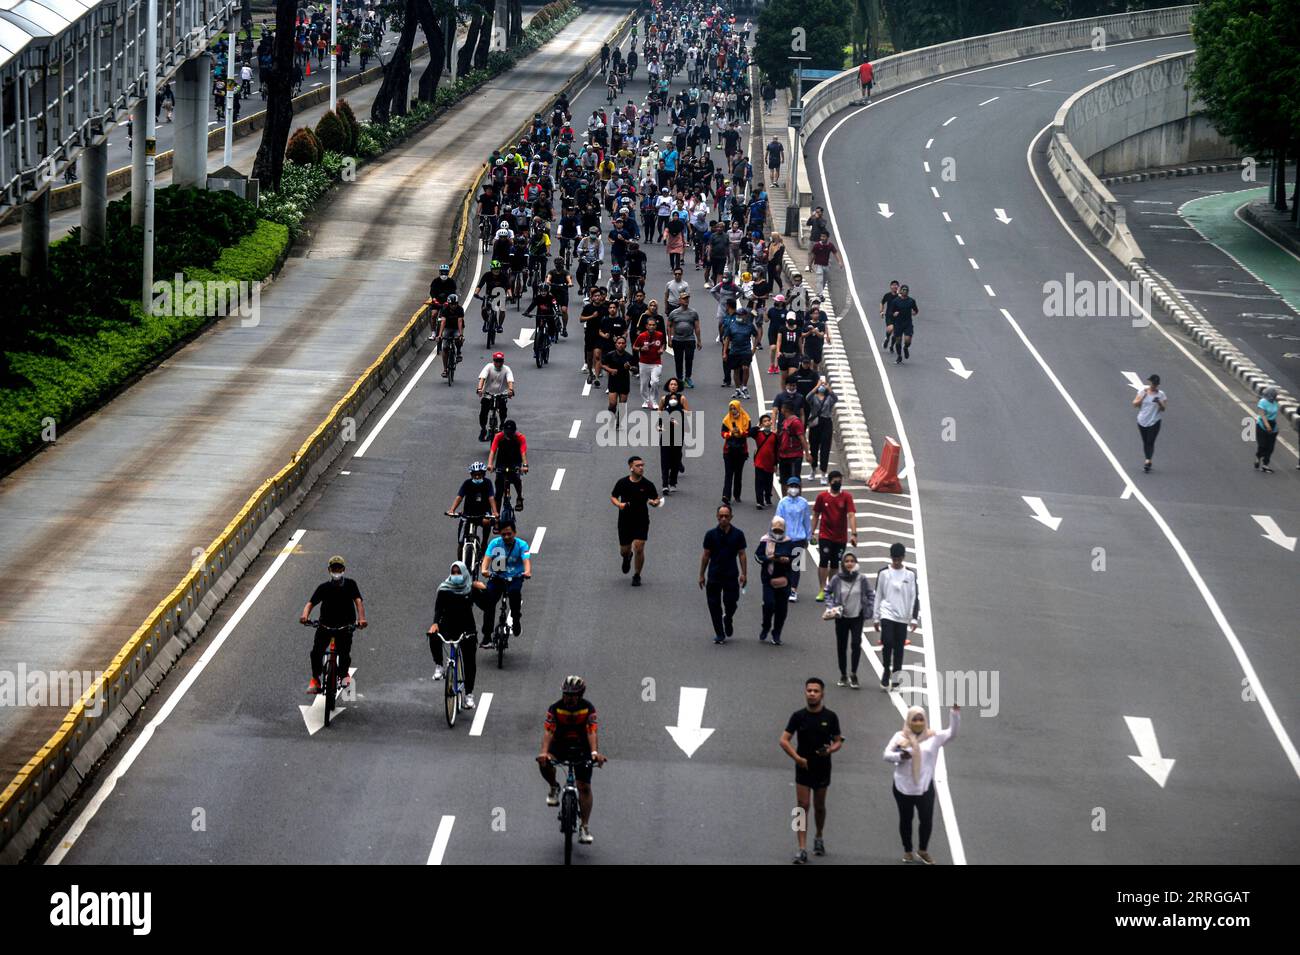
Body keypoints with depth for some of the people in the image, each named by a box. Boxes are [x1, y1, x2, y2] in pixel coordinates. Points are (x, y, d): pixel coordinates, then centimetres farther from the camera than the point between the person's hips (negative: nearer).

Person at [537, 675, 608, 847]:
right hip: (560, 746, 0)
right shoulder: (555, 708, -16)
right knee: (545, 763, -31)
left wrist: (595, 752, -45)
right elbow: (548, 731, -26)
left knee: (584, 787, -9)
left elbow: (591, 732, -27)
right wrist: (544, 752, -43)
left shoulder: (588, 709, -16)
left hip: (581, 749, 0)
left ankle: (585, 827, -2)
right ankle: (553, 788, 1)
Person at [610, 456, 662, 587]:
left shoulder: (647, 485, -7)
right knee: (624, 551, 10)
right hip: (625, 521, 1)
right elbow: (613, 497, 7)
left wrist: (655, 502, -20)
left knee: (639, 549, -12)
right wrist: (619, 504, -14)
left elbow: (657, 500, 4)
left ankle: (637, 576, 8)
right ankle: (628, 556, 50)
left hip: (642, 522, -1)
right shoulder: (622, 483, -5)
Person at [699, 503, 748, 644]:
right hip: (714, 576, 1)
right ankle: (719, 634, 11)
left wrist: (744, 574, -4)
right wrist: (702, 575, 6)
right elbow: (706, 555, 6)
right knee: (714, 605, 0)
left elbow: (741, 554, 3)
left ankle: (728, 620, 30)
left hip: (731, 575, -1)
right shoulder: (711, 534, 0)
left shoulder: (738, 534, 0)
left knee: (731, 603, -4)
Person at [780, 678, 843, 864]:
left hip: (822, 767, 1)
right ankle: (802, 849, -10)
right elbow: (784, 740, -4)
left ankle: (819, 838, 39)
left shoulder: (830, 717, -2)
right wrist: (797, 758, -16)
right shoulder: (798, 716, -4)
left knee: (819, 805, 16)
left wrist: (830, 750, -18)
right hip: (803, 767, -1)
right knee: (803, 807, -7)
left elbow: (838, 741, 4)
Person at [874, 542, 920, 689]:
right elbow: (878, 596, 7)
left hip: (902, 617, 1)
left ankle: (895, 677, 10)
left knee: (899, 647, 2)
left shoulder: (910, 574, 5)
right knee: (888, 643, -16)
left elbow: (915, 597, 5)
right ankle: (886, 670, 2)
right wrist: (876, 618, 6)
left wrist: (915, 618, -1)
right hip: (887, 615, -1)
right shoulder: (884, 573, 3)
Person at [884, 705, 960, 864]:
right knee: (905, 819, 13)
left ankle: (923, 851, 24)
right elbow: (887, 755, -6)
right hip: (903, 787, 0)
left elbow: (952, 732, -7)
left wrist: (955, 712, -20)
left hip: (925, 788, 0)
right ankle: (907, 851, 30)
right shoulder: (900, 736, -3)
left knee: (927, 820, 2)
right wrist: (899, 756, -27)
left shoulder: (933, 737, 0)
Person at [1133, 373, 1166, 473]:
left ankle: (1148, 461, -20)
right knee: (1145, 442, 11)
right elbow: (1135, 404, -1)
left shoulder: (1161, 394, -2)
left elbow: (1163, 409, -4)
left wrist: (1159, 402, -24)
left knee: (1150, 442, -13)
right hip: (1142, 421, 3)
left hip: (1154, 422, -3)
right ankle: (1148, 462, 21)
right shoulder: (1143, 392, 2)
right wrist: (1143, 396, -14)